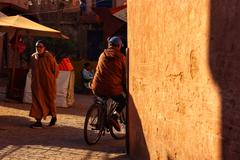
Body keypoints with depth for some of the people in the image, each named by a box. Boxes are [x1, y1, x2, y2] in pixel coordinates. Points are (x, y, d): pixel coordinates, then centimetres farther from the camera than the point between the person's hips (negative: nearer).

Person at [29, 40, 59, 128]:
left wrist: (52, 79, -1)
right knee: (37, 101, -1)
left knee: (50, 100, 9)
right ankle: (38, 121, 2)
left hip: (48, 83, -4)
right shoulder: (33, 57, 2)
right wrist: (34, 79, 14)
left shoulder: (49, 56, -13)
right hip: (37, 83, 4)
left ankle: (54, 116, 32)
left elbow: (55, 69, -5)